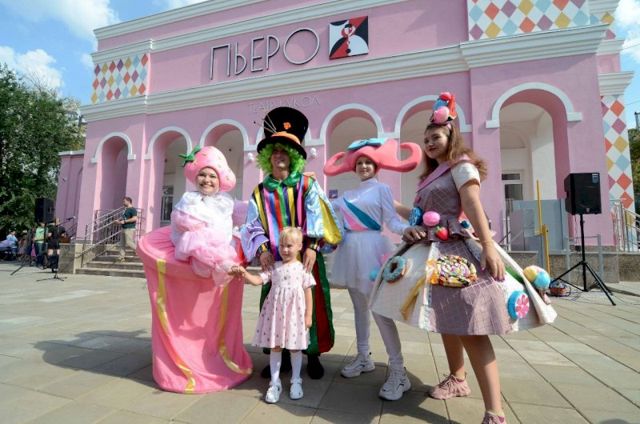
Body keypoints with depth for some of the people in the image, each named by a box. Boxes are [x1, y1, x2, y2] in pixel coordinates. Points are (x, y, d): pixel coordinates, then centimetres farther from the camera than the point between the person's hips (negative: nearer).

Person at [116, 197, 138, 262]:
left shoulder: (132, 209, -12)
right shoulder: (126, 209, 18)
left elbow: (135, 218, -23)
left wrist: (124, 221, -20)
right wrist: (119, 220, 10)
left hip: (129, 229, -10)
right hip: (124, 229, 10)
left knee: (129, 243, -10)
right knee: (122, 244, 7)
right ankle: (121, 257, 10)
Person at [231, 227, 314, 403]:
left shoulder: (302, 268, -2)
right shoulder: (274, 267, 3)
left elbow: (308, 293, -1)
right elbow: (258, 280, -3)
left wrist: (308, 315, -3)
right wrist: (244, 273, -21)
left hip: (294, 312, -2)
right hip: (275, 311, 2)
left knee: (295, 347, 10)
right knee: (275, 346, 10)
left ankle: (296, 381, 29)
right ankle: (275, 382, 25)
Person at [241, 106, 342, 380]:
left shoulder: (307, 185, 2)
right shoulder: (260, 191, 9)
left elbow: (316, 217, -9)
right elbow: (254, 225, 3)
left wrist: (312, 246, -21)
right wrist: (262, 250, -12)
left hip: (305, 256, -2)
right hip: (275, 259, 2)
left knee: (309, 303, 4)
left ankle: (313, 355, 22)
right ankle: (280, 355, 26)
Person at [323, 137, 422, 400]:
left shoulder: (382, 189, 1)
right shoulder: (348, 195, 17)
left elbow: (392, 221, -8)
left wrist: (408, 229, -27)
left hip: (371, 249, -6)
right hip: (351, 251, 6)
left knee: (380, 309, -10)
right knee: (359, 306, 13)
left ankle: (398, 372, 0)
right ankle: (363, 357, 28)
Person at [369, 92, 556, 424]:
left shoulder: (461, 165, -2)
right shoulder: (433, 175, 21)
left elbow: (474, 206, -16)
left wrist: (489, 247, -23)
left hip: (455, 252, -9)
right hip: (433, 253, 9)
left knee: (469, 327, -13)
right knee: (446, 321, 17)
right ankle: (457, 379, 35)